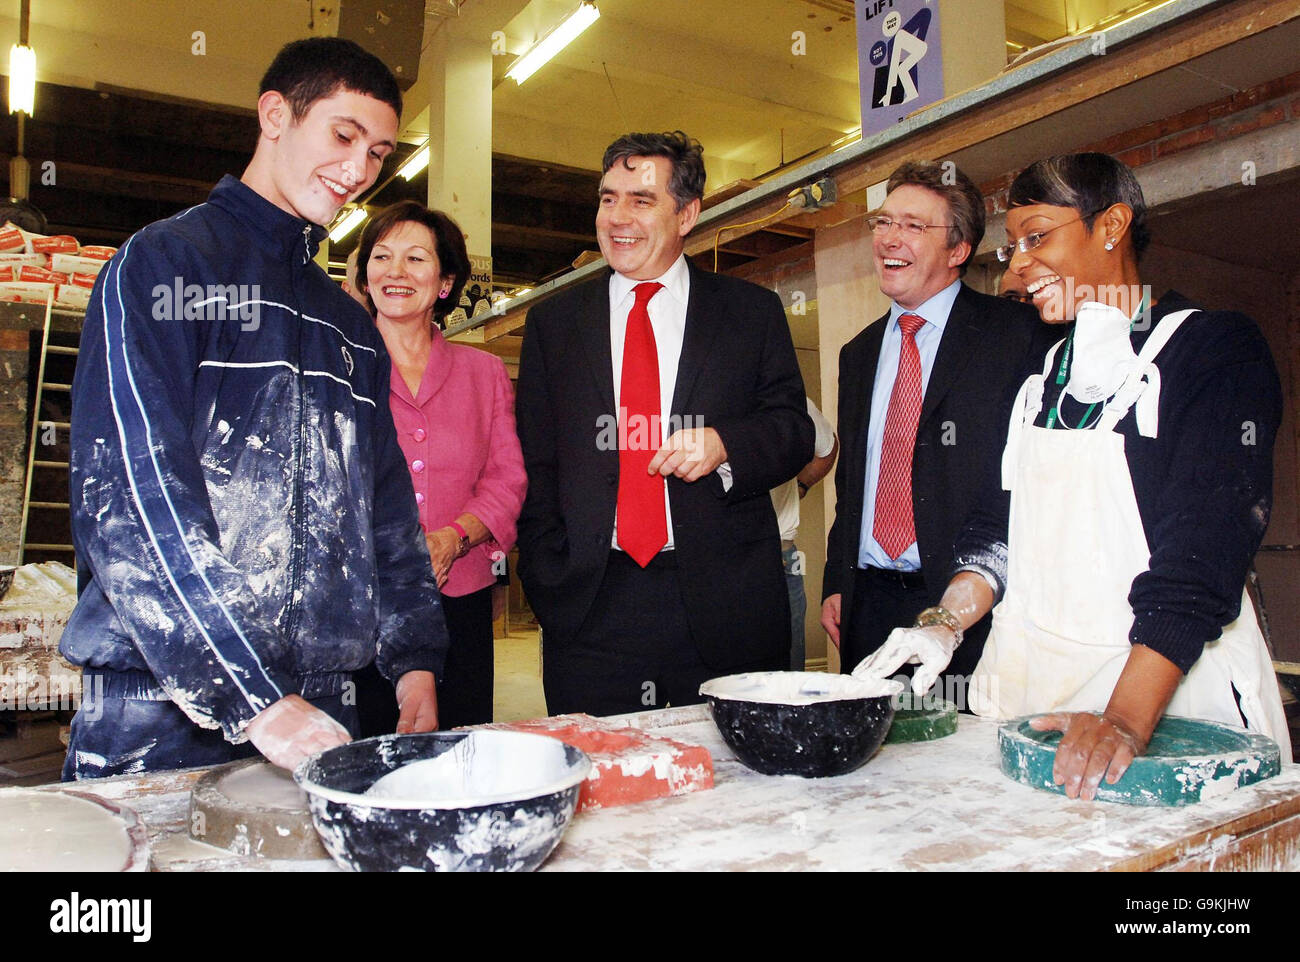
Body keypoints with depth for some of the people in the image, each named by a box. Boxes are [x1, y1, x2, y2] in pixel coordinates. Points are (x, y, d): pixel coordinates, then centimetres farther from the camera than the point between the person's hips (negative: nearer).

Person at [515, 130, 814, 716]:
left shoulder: (752, 311, 7)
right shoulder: (552, 322, 11)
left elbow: (794, 430, 6)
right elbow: (534, 464, 9)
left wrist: (723, 445, -15)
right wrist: (548, 580, -1)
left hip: (725, 603, 0)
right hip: (590, 606, 1)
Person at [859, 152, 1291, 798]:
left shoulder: (1216, 350, -6)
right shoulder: (1041, 370, 12)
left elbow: (1203, 553, -17)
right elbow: (1001, 519, 9)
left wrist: (1126, 719, -26)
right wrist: (948, 624, -8)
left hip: (1170, 690, -4)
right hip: (1029, 683, 4)